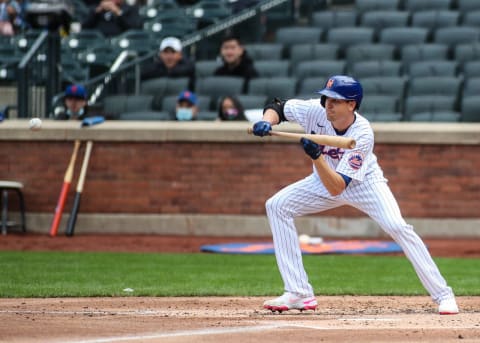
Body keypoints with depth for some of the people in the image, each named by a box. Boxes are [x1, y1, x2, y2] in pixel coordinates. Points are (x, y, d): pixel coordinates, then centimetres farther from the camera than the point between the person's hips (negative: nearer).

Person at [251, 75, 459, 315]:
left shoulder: (362, 135, -34)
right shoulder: (316, 111, -25)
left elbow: (336, 188, -39)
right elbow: (277, 107, -9)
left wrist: (316, 156, -52)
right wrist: (266, 122, -31)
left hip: (364, 182, -5)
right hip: (325, 179, 5)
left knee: (397, 227, -27)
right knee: (277, 206, -12)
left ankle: (442, 295, -16)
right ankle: (299, 295, -11)